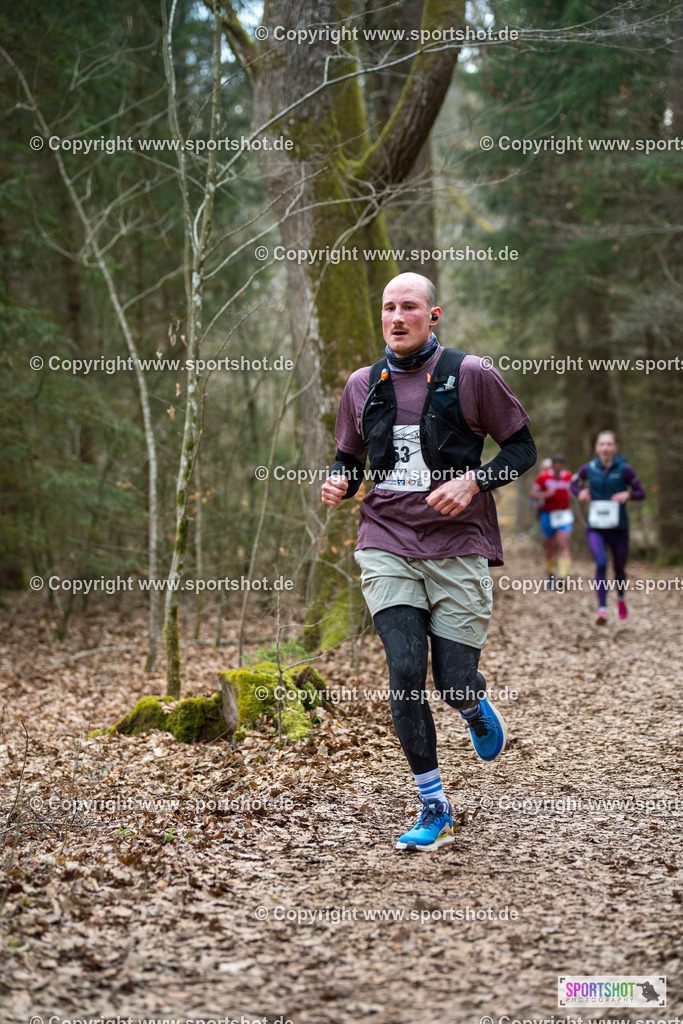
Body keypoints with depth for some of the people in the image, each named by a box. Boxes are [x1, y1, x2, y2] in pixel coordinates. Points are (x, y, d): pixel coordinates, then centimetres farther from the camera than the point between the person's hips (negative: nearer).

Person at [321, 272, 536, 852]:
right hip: (387, 547, 2)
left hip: (459, 548, -2)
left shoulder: (470, 375, -1)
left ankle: (477, 708, 38)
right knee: (405, 673, -10)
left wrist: (473, 481, -13)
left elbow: (523, 447, 4)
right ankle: (435, 810, 4)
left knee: (454, 686, -2)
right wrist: (339, 482, -3)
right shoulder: (363, 385, 9)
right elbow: (349, 458, 21)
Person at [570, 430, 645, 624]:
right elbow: (573, 483, 17)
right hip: (596, 528, 0)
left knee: (619, 568, 13)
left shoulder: (624, 469, -7)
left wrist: (628, 495, -20)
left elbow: (640, 493, 1)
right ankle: (602, 609, -25)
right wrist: (580, 493, -5)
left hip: (618, 528, 0)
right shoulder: (589, 469, -2)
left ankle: (621, 598, 46)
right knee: (601, 563, -22)